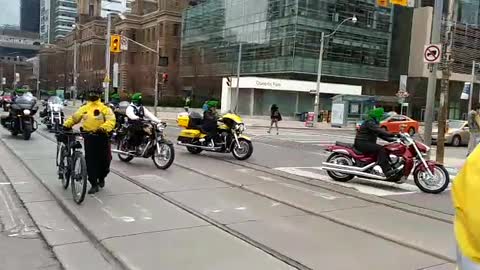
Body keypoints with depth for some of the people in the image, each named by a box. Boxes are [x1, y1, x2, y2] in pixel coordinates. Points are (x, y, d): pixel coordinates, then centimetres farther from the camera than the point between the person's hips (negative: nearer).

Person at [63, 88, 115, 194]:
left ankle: (101, 178, 33)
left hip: (101, 136, -3)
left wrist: (103, 128, -30)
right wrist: (66, 125, 4)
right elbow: (74, 118, 20)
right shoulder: (84, 108, 14)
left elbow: (111, 121, -14)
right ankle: (94, 184, 8)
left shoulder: (105, 108, -2)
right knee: (90, 161, 1)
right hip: (88, 137, 3)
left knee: (104, 160, 4)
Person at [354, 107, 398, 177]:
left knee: (386, 150, 1)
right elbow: (379, 131, -27)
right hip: (362, 143, -11)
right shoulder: (369, 122, -12)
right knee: (381, 149, -26)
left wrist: (391, 139, 7)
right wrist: (391, 135, -35)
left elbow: (380, 134, 19)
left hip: (367, 143, 11)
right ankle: (387, 171, -32)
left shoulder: (374, 123, 22)